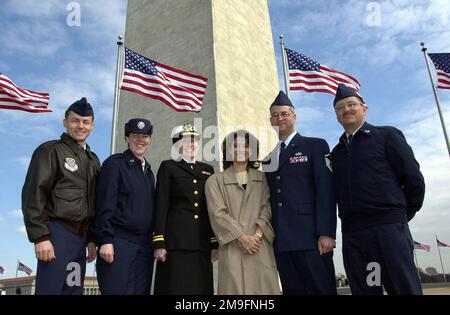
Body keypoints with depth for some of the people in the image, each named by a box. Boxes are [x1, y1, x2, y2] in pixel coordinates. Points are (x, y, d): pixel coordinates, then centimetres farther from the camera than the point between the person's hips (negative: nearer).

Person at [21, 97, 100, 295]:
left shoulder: (93, 159, 16)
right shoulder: (50, 151, -2)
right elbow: (33, 196, -9)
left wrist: (91, 239, 12)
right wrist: (40, 237, -16)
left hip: (80, 237, 6)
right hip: (57, 234, -6)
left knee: (74, 290, 10)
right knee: (50, 289, -4)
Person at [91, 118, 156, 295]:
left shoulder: (148, 171, 18)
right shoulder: (114, 164, -1)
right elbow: (105, 204, -9)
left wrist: (155, 242, 14)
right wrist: (106, 240, -16)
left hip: (144, 246, 6)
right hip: (118, 242, -6)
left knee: (141, 291, 6)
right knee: (117, 289, -6)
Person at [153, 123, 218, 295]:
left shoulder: (208, 169, 17)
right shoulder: (168, 167, 6)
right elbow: (161, 206, -1)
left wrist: (215, 242, 7)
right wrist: (159, 243, -9)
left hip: (202, 244, 4)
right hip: (176, 242, -3)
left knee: (201, 288, 4)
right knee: (175, 287, -4)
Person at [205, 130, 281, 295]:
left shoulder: (261, 178, 15)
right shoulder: (215, 180, 7)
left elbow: (266, 208, 6)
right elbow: (218, 214, -2)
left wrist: (257, 235, -9)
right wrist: (242, 237, -10)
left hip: (260, 247, 2)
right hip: (232, 247, -2)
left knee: (264, 284, -4)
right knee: (235, 286, -5)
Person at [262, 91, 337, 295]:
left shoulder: (315, 146, 5)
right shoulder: (268, 158, 18)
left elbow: (326, 191, -5)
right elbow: (270, 197, 15)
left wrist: (326, 233, -13)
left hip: (310, 236, -4)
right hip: (280, 241, 4)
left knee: (323, 289, -1)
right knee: (293, 291, 7)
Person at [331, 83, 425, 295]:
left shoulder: (387, 135, 6)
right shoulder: (336, 152, 19)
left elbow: (414, 179, 2)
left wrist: (403, 215, 5)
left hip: (387, 227, -4)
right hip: (351, 234, 4)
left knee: (405, 288, -4)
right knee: (363, 290, 6)